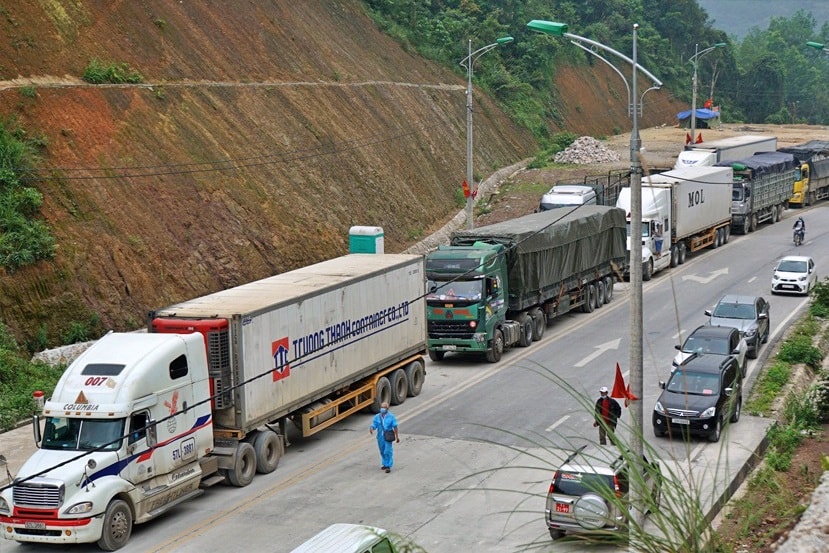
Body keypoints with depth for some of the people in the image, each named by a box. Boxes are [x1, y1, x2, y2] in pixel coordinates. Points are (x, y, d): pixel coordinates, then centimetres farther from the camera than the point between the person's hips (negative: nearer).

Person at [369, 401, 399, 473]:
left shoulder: (391, 416, -6)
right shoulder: (377, 417, 2)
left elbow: (395, 427, -2)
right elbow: (374, 425, -1)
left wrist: (397, 436, -2)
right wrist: (371, 429, -26)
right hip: (380, 437, 4)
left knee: (388, 451, -8)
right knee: (382, 451, 15)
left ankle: (388, 466, -2)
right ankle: (385, 464, 31)